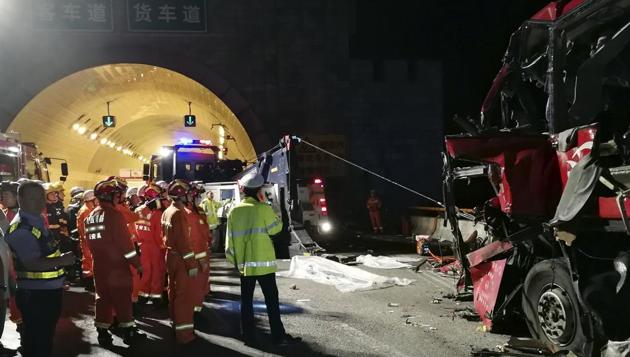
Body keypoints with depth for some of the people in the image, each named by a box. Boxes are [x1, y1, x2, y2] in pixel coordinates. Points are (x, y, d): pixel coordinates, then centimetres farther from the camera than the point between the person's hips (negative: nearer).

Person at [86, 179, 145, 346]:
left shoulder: (90, 217, 9)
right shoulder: (114, 214, -16)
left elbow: (89, 242, 15)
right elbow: (125, 243, -18)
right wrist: (137, 264, -11)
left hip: (99, 265, 7)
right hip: (117, 266, -7)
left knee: (103, 298, 12)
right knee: (122, 299, 2)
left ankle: (103, 333, 16)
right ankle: (128, 332, 9)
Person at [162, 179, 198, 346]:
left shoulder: (167, 212, 9)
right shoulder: (179, 213, -20)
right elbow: (183, 241, -23)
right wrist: (192, 263, -20)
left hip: (171, 256, 10)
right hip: (180, 258, -10)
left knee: (174, 291, 18)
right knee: (185, 295, -4)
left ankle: (176, 324, 30)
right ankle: (184, 333, 0)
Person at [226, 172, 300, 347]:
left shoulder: (234, 211, 1)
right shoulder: (264, 208, -13)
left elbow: (230, 239, 4)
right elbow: (276, 228, 0)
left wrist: (234, 260, 14)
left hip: (243, 263, 4)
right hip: (263, 262, -4)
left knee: (246, 300, 10)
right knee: (272, 299, 4)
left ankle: (249, 337, 13)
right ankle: (279, 336, 8)